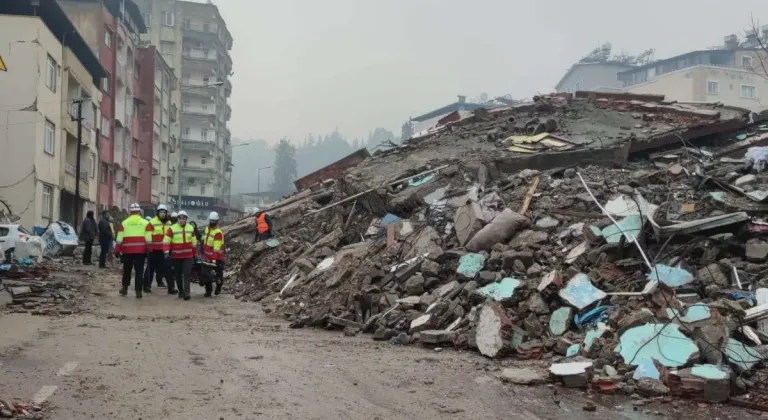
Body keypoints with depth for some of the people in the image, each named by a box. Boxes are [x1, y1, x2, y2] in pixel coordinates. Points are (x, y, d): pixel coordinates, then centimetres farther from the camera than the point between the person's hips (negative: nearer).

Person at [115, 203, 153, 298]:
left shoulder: (124, 223, 5)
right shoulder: (146, 223, 2)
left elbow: (119, 238, 3)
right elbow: (148, 239, -3)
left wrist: (117, 250, 6)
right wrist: (149, 250, 2)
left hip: (127, 250, 1)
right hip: (140, 251, -1)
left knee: (126, 270, 18)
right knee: (139, 271, 1)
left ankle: (124, 288, 26)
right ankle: (138, 291, -3)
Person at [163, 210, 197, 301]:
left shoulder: (190, 228, 6)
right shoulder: (171, 228, -6)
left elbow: (194, 242, 15)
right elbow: (166, 241, -13)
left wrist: (195, 254, 17)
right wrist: (166, 253, -26)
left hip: (188, 256, 1)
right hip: (176, 256, -1)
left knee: (187, 274, -10)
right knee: (178, 275, 10)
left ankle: (186, 292, -13)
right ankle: (180, 291, 27)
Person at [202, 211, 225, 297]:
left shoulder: (218, 232, -19)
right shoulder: (207, 229, 8)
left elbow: (217, 247, -26)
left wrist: (214, 258, -31)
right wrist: (203, 253, 20)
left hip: (217, 257, -7)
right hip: (207, 257, 7)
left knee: (218, 273, 0)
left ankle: (219, 286, 26)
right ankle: (208, 290, 17)